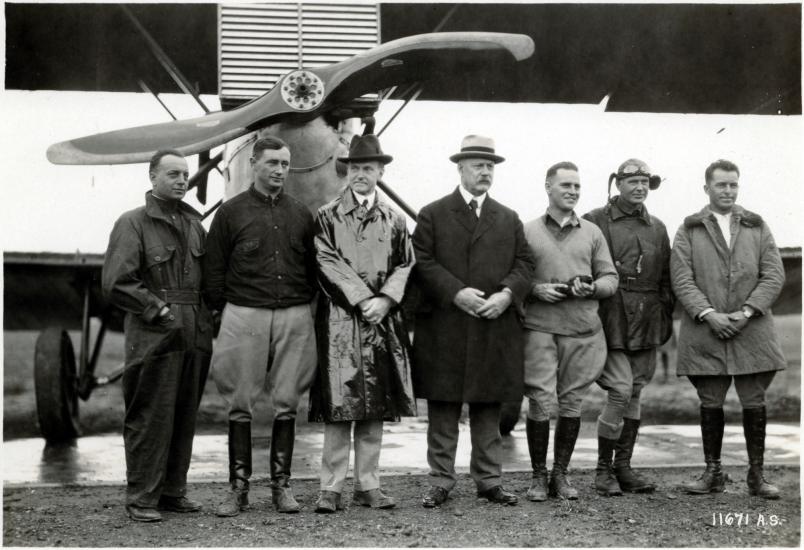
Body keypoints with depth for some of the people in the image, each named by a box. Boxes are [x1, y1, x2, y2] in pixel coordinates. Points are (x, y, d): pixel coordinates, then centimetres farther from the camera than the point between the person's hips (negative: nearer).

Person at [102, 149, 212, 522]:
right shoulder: (133, 223, -3)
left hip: (196, 334, 6)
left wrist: (206, 313, 7)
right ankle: (141, 498, 5)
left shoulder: (194, 223, 16)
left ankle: (173, 491, 20)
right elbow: (116, 283, -10)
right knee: (150, 418, -3)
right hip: (154, 335, -6)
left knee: (185, 416, 10)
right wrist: (158, 310, -13)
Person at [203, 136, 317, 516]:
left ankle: (281, 485, 13)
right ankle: (238, 487, 8)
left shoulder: (301, 215, 12)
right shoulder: (231, 213, 4)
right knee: (240, 405, 1)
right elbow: (213, 271, 5)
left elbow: (312, 269, 17)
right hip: (244, 315, -2)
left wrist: (302, 308, 8)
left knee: (287, 404, 5)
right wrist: (227, 311, 1)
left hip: (294, 317, 2)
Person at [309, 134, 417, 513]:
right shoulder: (327, 216, 4)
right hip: (340, 321, -3)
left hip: (382, 322, 4)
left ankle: (368, 485, 12)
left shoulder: (394, 221, 13)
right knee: (338, 405, -5)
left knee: (376, 406, 5)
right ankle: (331, 488, 0)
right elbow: (327, 264, -5)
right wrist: (362, 300, -13)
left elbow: (405, 266, 9)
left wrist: (384, 300, -8)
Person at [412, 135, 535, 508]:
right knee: (443, 410, 3)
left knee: (489, 410, 8)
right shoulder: (433, 215, 4)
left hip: (495, 329, 3)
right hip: (443, 330, -3)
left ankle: (489, 480, 17)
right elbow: (422, 262, -5)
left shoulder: (509, 219, 15)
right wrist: (456, 292, -16)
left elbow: (524, 264, 9)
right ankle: (441, 481, 11)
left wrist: (507, 294, -9)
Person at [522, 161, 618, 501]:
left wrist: (591, 288, -8)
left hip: (583, 329, 2)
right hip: (539, 327, -2)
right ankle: (538, 476, 6)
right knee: (540, 401, -7)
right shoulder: (527, 231, 8)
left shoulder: (592, 233, 15)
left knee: (572, 402, 4)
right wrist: (536, 289, -10)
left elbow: (610, 279, 13)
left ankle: (560, 474, 16)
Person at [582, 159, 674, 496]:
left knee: (634, 394, 9)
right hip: (610, 322, -5)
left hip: (646, 325, 5)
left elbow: (665, 279, 18)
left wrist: (666, 319, 11)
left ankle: (623, 467, 19)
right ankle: (603, 469, 1)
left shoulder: (657, 228, 15)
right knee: (621, 392, -12)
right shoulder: (594, 222, -1)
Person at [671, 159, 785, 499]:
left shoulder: (757, 227, 12)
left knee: (754, 403, 2)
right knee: (710, 404, 4)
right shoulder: (688, 231, 7)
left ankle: (756, 475, 11)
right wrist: (708, 314, -15)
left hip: (752, 331, 1)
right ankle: (712, 474, 14)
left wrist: (747, 312, -9)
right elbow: (682, 279, -2)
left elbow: (774, 274, 3)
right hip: (705, 332, -1)